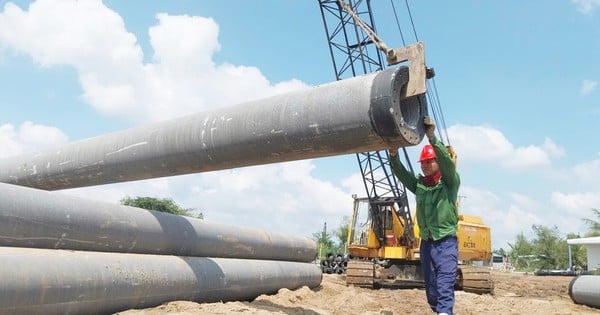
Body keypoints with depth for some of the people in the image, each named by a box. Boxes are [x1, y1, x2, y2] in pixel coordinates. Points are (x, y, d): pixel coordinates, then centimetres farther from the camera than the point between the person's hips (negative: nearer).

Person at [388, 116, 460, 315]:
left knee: (445, 285, -14)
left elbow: (447, 162, -19)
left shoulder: (450, 182, -2)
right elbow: (401, 174, -4)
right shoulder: (418, 184, 10)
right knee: (431, 287, 11)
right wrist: (394, 156, -24)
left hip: (446, 242, -5)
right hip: (426, 242, 5)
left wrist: (432, 137, -32)